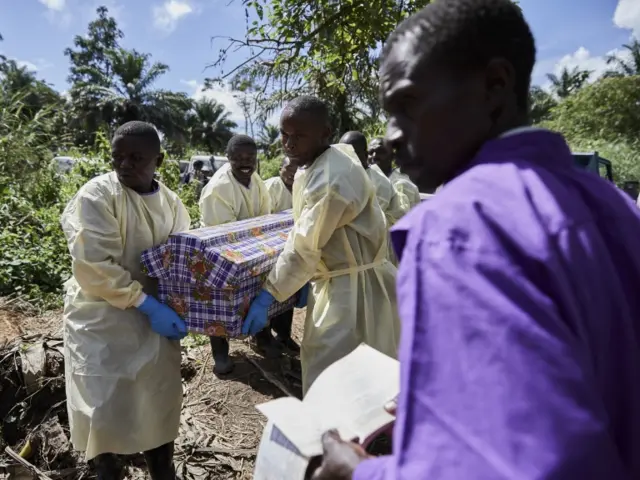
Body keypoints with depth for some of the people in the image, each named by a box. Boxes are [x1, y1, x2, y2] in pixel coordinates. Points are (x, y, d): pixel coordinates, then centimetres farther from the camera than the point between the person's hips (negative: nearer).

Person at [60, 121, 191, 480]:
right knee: (104, 411, 3)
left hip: (157, 318, 5)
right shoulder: (98, 195, -15)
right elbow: (93, 266, -22)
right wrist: (147, 304, -24)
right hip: (103, 321, -4)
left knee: (161, 405, 14)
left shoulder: (171, 202, 2)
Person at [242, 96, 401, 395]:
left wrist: (266, 297, -17)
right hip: (335, 280, 10)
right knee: (322, 365, 23)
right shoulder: (313, 166, 5)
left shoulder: (331, 180, -27)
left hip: (354, 287, -10)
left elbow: (304, 249, -24)